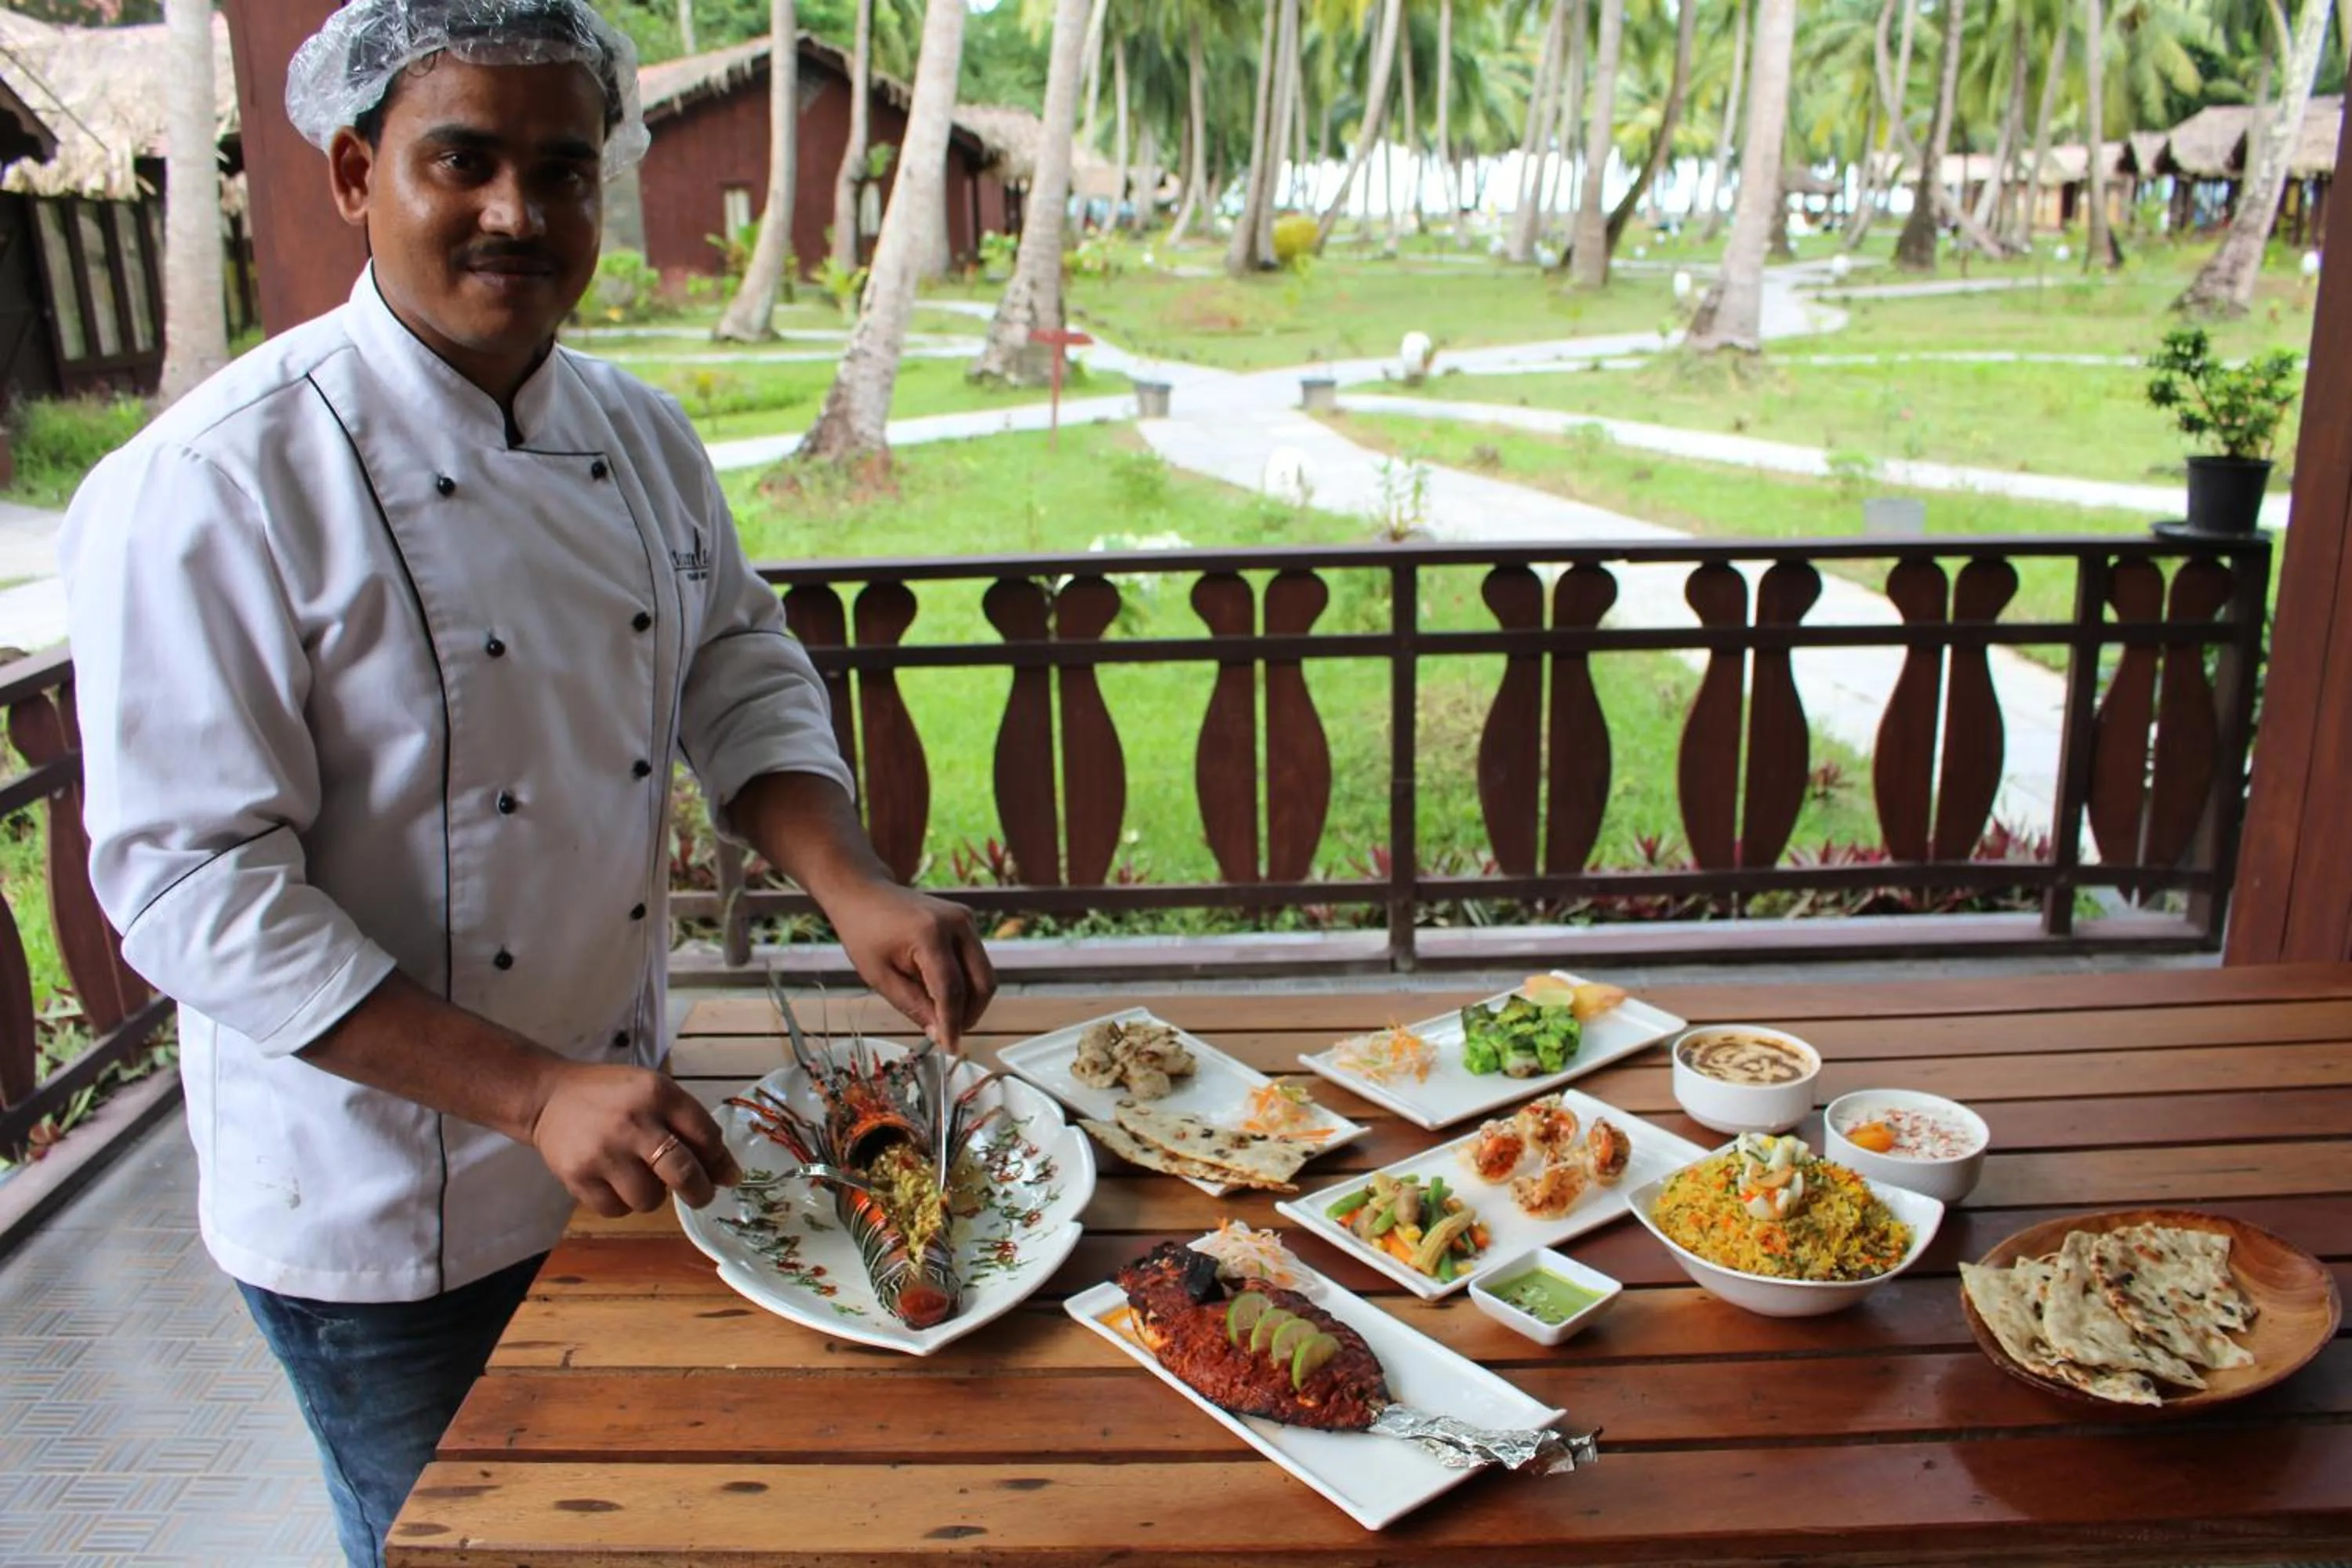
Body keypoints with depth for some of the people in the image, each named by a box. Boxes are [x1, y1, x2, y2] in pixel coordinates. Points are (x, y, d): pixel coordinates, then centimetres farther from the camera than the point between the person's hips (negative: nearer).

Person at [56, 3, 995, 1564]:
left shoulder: (642, 434, 0)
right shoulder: (211, 488, -21)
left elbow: (740, 675, 6)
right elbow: (195, 888, -23)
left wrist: (857, 889, -12)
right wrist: (531, 1094, -28)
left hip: (620, 1149, 6)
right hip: (379, 1211, -5)